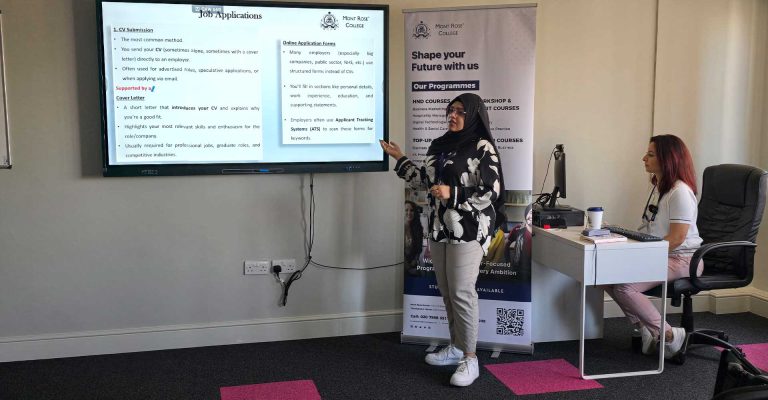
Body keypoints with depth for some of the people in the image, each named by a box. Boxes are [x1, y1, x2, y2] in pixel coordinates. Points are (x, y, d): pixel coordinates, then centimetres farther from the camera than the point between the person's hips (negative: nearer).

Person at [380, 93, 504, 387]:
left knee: (462, 292, -8)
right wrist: (399, 158, 19)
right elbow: (425, 180, 18)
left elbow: (491, 192, -14)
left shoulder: (483, 148, -9)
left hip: (468, 230, -7)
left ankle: (470, 359, 1)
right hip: (440, 228, 7)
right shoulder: (439, 145, 12)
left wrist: (453, 194, -22)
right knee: (446, 291, 12)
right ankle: (456, 347, 26)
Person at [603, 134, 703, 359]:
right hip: (658, 256, 10)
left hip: (681, 259, -10)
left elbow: (676, 238, -22)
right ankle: (645, 329, -1)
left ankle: (669, 336, -11)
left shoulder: (680, 191, -15)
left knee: (624, 286, -25)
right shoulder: (659, 187, 16)